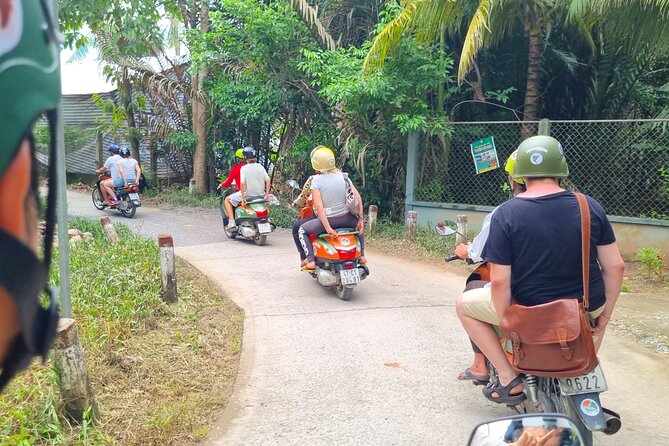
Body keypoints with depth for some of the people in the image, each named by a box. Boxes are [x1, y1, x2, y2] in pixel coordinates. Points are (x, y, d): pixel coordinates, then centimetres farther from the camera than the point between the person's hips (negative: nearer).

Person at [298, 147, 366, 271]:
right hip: (347, 218, 4)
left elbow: (319, 206, -14)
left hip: (329, 218, -4)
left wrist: (328, 228, -16)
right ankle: (361, 255, 34)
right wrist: (360, 219, 5)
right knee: (359, 225, 39)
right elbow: (358, 198, 1)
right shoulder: (342, 175, 6)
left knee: (302, 230, 20)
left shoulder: (316, 180, -5)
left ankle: (311, 261, 6)